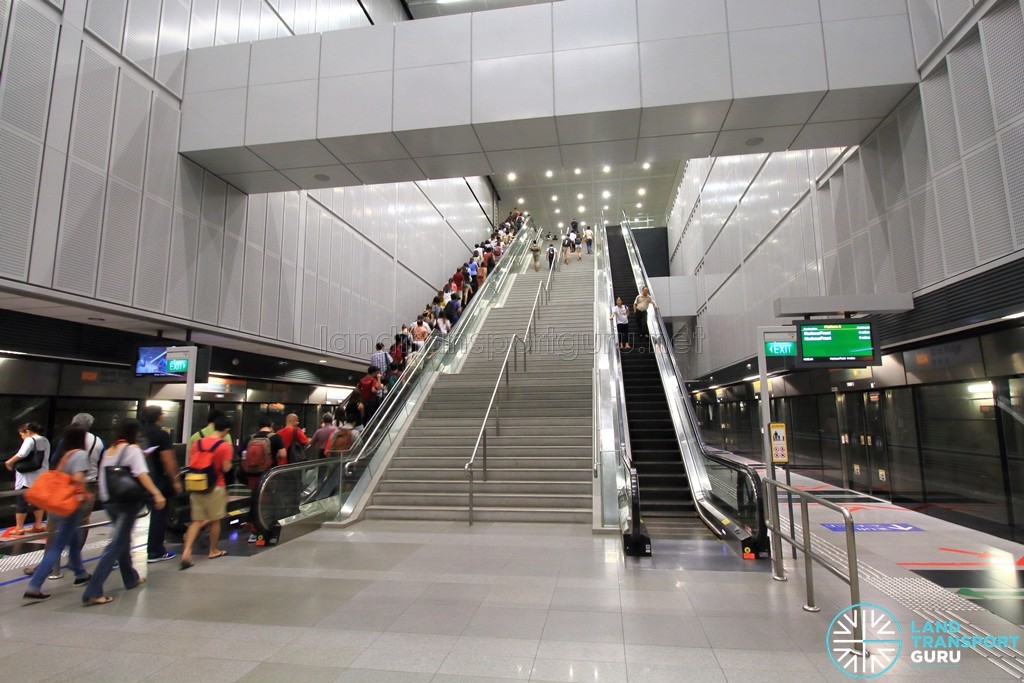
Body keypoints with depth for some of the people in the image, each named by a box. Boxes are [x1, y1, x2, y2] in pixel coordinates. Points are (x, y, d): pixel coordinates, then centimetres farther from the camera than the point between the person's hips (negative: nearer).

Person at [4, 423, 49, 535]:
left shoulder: (30, 440, -13)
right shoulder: (45, 440, 13)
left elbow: (22, 454, -28)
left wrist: (10, 462, -13)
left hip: (27, 477, -8)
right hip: (41, 476, 8)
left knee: (21, 502, 2)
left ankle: (19, 528, 6)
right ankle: (38, 525, 18)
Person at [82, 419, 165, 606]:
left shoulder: (109, 451, 10)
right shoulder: (133, 449, -9)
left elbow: (104, 476, 13)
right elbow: (141, 474, -21)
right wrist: (157, 494, -25)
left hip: (110, 501, 8)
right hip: (127, 501, -8)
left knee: (122, 540, 20)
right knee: (116, 545, -6)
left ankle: (131, 578, 34)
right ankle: (93, 592, -11)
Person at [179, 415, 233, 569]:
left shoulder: (198, 443, 4)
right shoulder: (225, 445, -13)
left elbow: (191, 463, 8)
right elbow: (226, 468, -15)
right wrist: (230, 463, 5)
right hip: (215, 487, -5)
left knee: (197, 520, 10)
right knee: (215, 520, 11)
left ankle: (187, 551, -6)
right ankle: (214, 550, 24)